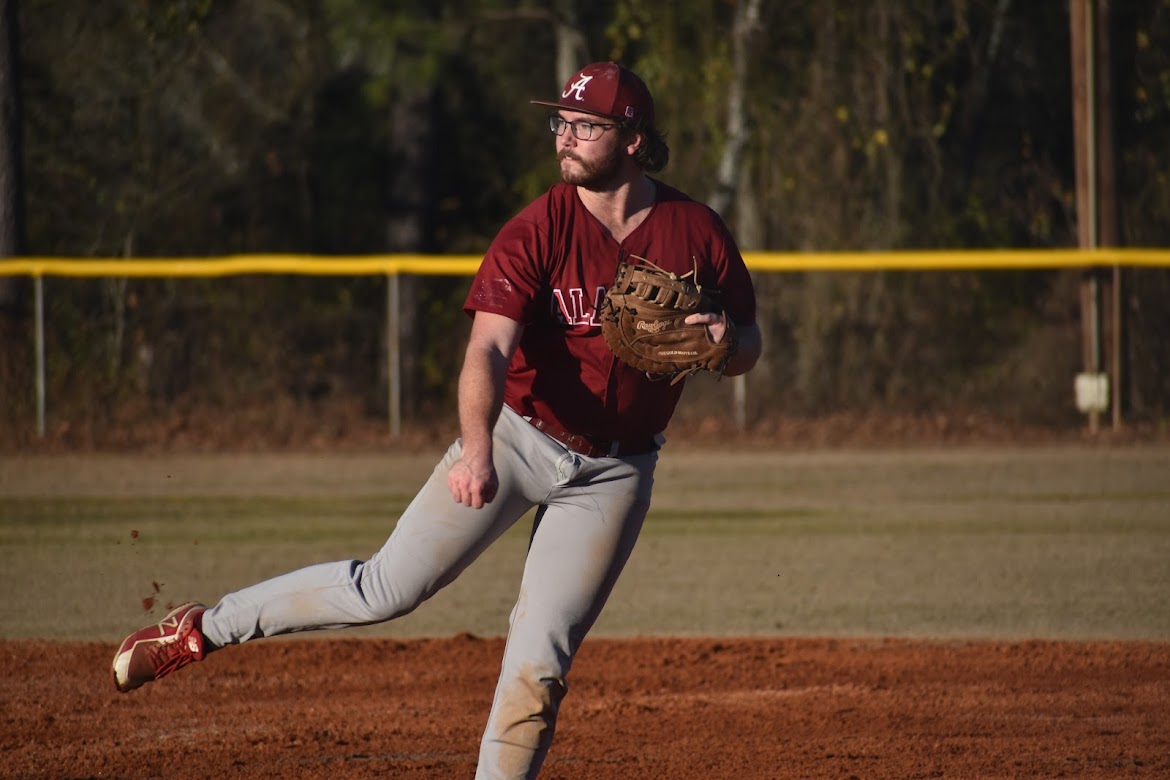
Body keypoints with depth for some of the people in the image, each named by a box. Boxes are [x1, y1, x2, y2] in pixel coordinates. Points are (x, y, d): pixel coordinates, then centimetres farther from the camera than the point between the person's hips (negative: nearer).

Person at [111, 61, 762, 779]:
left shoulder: (698, 233, -6)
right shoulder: (538, 230, -14)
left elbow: (749, 345, 6)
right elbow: (488, 351, -25)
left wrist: (723, 344, -20)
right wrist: (477, 450, -44)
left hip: (615, 471, 1)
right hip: (517, 437, -1)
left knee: (538, 666, -5)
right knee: (386, 588, -5)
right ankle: (200, 631, 10)